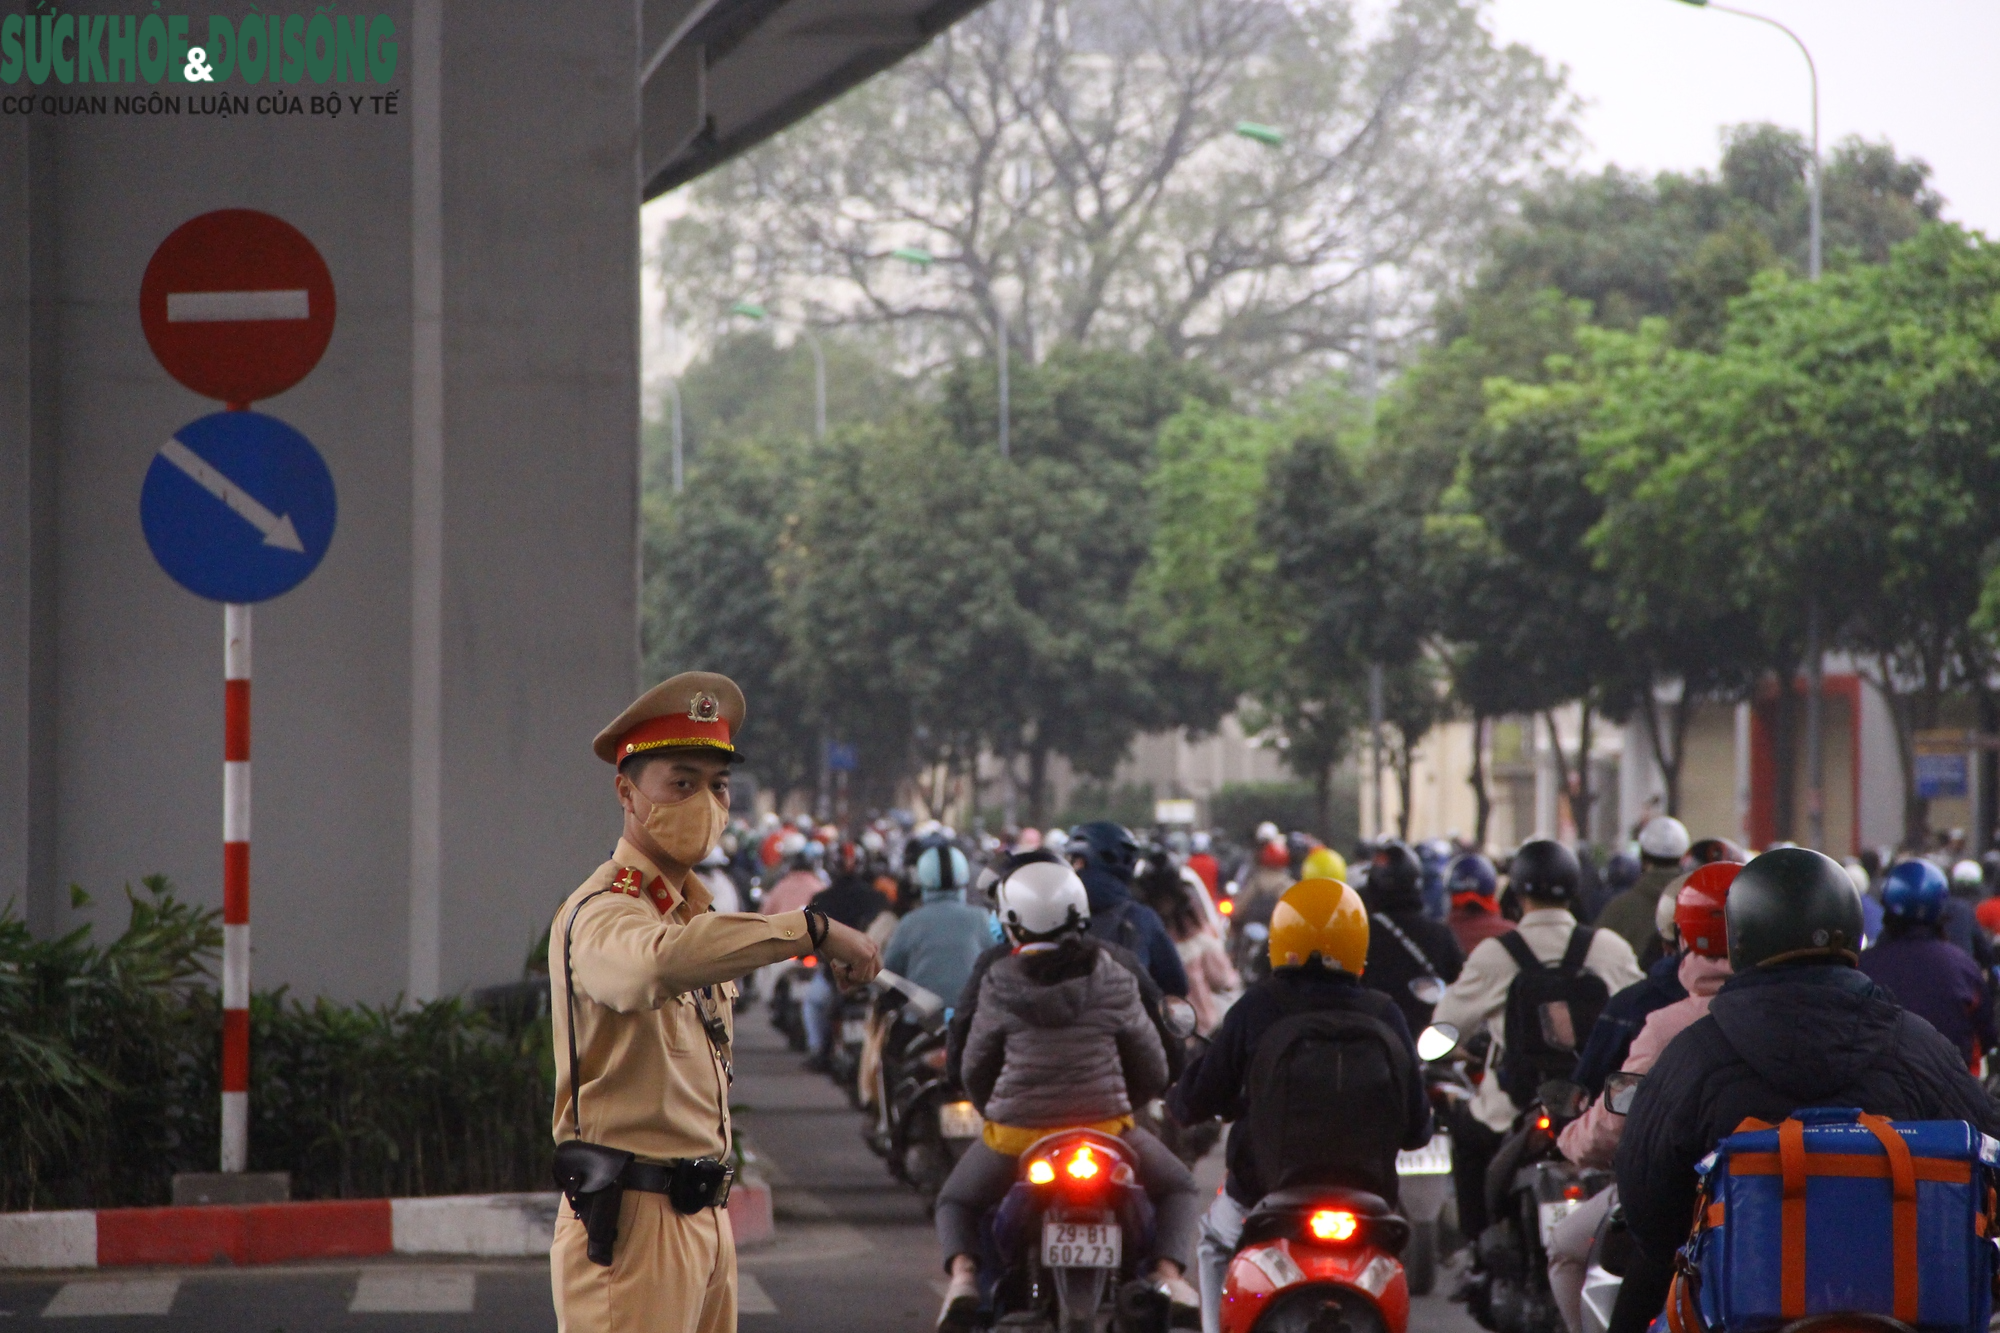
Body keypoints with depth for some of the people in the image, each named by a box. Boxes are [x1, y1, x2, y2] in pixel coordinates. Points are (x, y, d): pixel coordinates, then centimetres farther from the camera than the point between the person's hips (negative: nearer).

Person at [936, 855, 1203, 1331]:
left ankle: (962, 1271, -5)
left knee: (956, 1202, 26)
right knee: (1178, 1190, 24)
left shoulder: (998, 987, -5)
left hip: (1014, 1131, 0)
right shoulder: (1114, 980, -3)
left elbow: (972, 1070, 5)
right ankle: (1169, 1271, -4)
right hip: (1106, 1127, 0)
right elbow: (1153, 1068, 5)